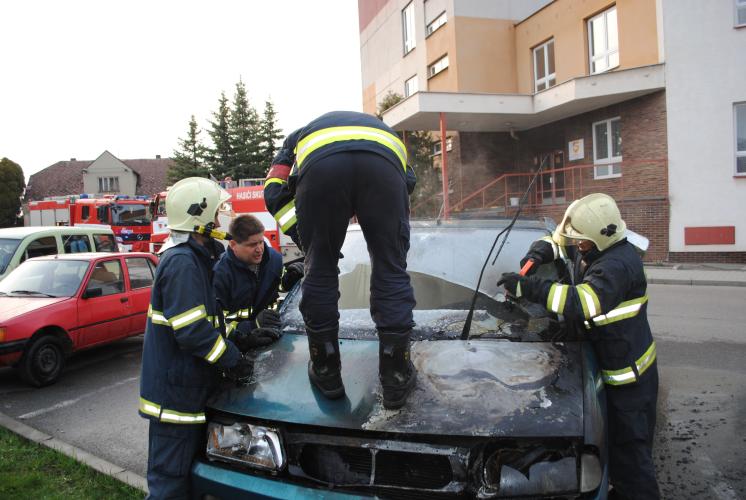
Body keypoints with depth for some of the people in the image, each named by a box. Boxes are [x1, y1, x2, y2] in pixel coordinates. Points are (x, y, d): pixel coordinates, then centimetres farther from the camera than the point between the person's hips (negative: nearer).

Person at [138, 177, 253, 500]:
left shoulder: (190, 256, 12)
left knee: (190, 471, 21)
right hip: (175, 394, -10)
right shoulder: (182, 262, -20)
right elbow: (192, 331, -25)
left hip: (187, 391, 10)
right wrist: (233, 361, -16)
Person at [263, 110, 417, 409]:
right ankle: (396, 378, 17)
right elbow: (408, 181, 27)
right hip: (383, 163, 1)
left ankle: (326, 373, 25)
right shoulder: (381, 128, 47)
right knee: (390, 271, 11)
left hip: (320, 162, 0)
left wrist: (305, 240, 29)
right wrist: (383, 232, 35)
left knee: (320, 270, 15)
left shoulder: (300, 135, 43)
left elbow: (274, 193, 24)